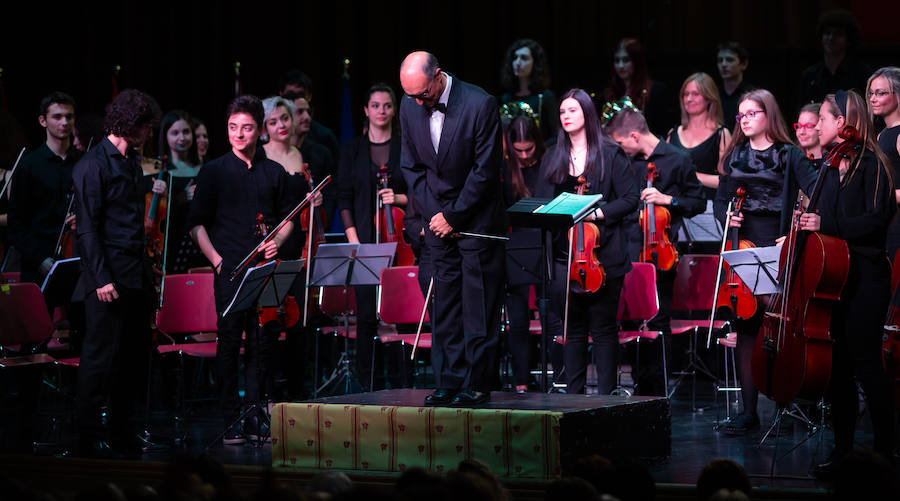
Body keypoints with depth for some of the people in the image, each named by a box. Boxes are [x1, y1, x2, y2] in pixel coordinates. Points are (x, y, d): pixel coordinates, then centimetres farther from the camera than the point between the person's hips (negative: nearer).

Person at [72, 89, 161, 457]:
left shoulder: (132, 162, 16)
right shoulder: (93, 165, -10)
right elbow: (87, 228, -13)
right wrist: (101, 277, -18)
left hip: (137, 275, 8)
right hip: (108, 277, -8)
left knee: (135, 354, 10)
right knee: (101, 354, -4)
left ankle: (121, 430, 20)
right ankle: (91, 437, 3)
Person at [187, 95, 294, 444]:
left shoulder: (274, 173, 11)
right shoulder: (214, 172, 5)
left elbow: (287, 218, 20)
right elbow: (197, 224, 5)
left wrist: (276, 241, 0)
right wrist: (216, 259, -6)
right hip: (229, 271, -2)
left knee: (260, 344, 3)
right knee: (229, 343, -4)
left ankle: (256, 419, 12)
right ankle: (230, 422, 1)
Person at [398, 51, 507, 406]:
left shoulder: (480, 105, -17)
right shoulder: (410, 107, 0)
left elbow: (485, 171, -14)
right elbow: (411, 166, 8)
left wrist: (454, 216, -11)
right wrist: (434, 214, -2)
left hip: (477, 218, -5)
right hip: (439, 218, 5)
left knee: (478, 306, -3)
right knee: (444, 305, 5)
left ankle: (477, 384, 1)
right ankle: (449, 382, 10)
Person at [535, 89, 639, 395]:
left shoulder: (610, 155, 1)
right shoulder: (552, 158, 13)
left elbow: (630, 199, -4)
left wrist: (596, 213, -15)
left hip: (601, 254, -4)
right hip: (563, 254, 4)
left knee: (603, 328, -1)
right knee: (573, 328, 8)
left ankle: (605, 392, 5)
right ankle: (573, 391, 13)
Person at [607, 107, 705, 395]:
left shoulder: (677, 160, -2)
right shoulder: (631, 163, 14)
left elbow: (698, 203, 0)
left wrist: (668, 199, -13)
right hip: (630, 252, 5)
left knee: (658, 322, -2)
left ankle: (656, 388, 5)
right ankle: (639, 382, 12)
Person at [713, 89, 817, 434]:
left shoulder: (789, 155, 2)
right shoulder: (734, 156, 16)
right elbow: (720, 201, 20)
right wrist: (727, 216, -1)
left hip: (777, 246, -4)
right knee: (746, 327, 2)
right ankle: (748, 410, 5)